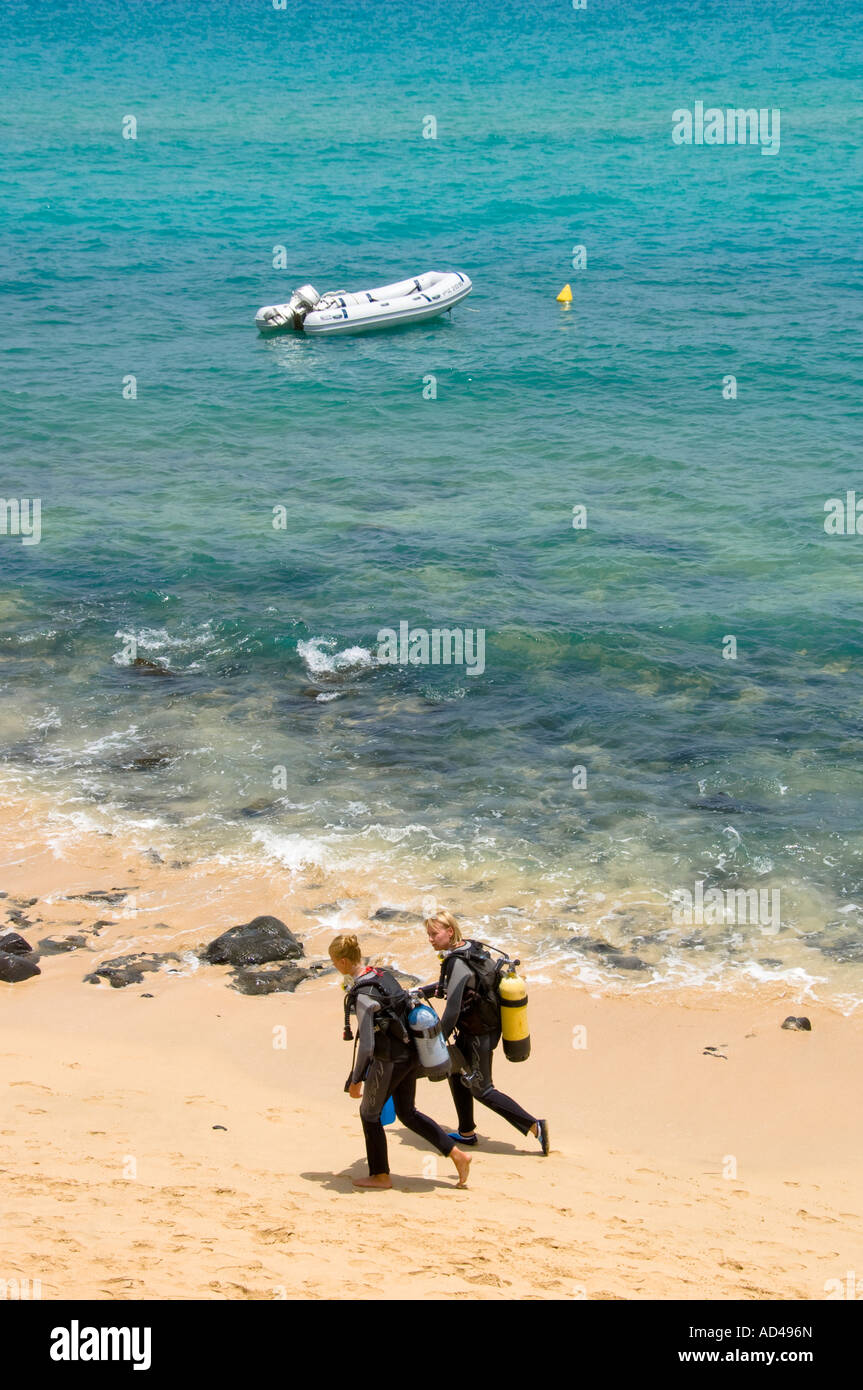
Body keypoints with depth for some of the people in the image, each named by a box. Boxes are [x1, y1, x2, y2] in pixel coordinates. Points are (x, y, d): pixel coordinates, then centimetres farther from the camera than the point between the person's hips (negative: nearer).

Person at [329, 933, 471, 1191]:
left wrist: (356, 1080, -12)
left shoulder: (362, 995, -23)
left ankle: (380, 1176, 24)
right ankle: (457, 1155, 16)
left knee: (369, 1114, 12)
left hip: (389, 1061, -8)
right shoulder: (383, 975, 2)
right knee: (407, 1113, 21)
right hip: (410, 1056, 8)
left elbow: (366, 1045, -23)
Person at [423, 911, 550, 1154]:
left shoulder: (458, 963, -26)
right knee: (456, 1073, 22)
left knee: (481, 1089, 3)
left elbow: (452, 1010, -28)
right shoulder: (470, 949, 3)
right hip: (489, 1027, 9)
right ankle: (466, 1132, 34)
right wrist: (419, 992, 22)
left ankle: (534, 1125, 3)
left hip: (478, 1035, -9)